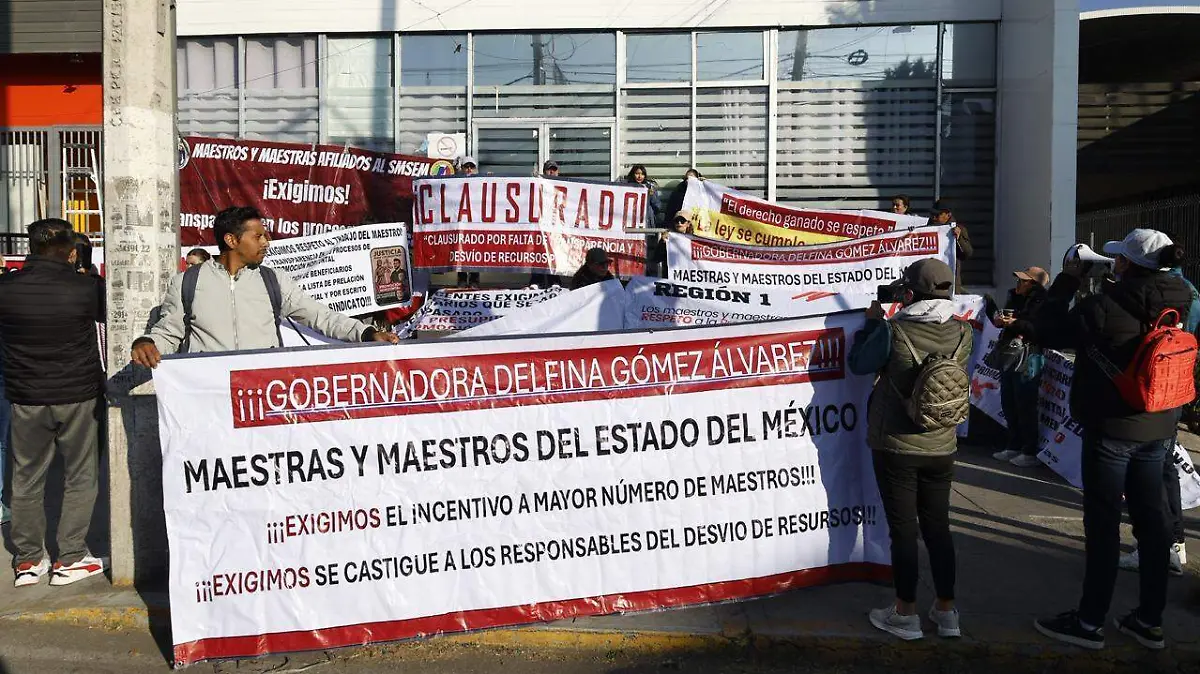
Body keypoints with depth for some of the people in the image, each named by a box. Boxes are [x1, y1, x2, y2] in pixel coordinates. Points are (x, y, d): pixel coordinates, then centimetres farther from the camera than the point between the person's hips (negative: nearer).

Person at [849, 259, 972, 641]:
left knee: (903, 529, 5)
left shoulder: (893, 331, -17)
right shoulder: (962, 333, -5)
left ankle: (905, 614, 16)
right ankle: (946, 611, 24)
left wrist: (873, 321, 9)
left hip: (895, 446, -4)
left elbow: (859, 364, -2)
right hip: (941, 448, 4)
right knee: (938, 527, 15)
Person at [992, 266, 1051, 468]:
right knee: (1008, 403, 13)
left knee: (1025, 405, -5)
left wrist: (1015, 323, -25)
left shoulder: (1041, 302, -13)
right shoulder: (1015, 296, 13)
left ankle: (1031, 451, 4)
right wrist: (999, 320, 1)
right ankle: (1014, 446, 24)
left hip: (1028, 359, -9)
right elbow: (1005, 319, 23)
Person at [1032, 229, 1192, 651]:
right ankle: (1150, 620, 23)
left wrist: (1067, 279, -3)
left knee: (1103, 524, 1)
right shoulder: (1175, 306, 1)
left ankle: (1089, 622, 12)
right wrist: (1114, 284, 13)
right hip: (1158, 427, 7)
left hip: (1111, 429, -7)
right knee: (1150, 519, 13)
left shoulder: (1106, 305, -21)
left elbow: (1049, 331, -11)